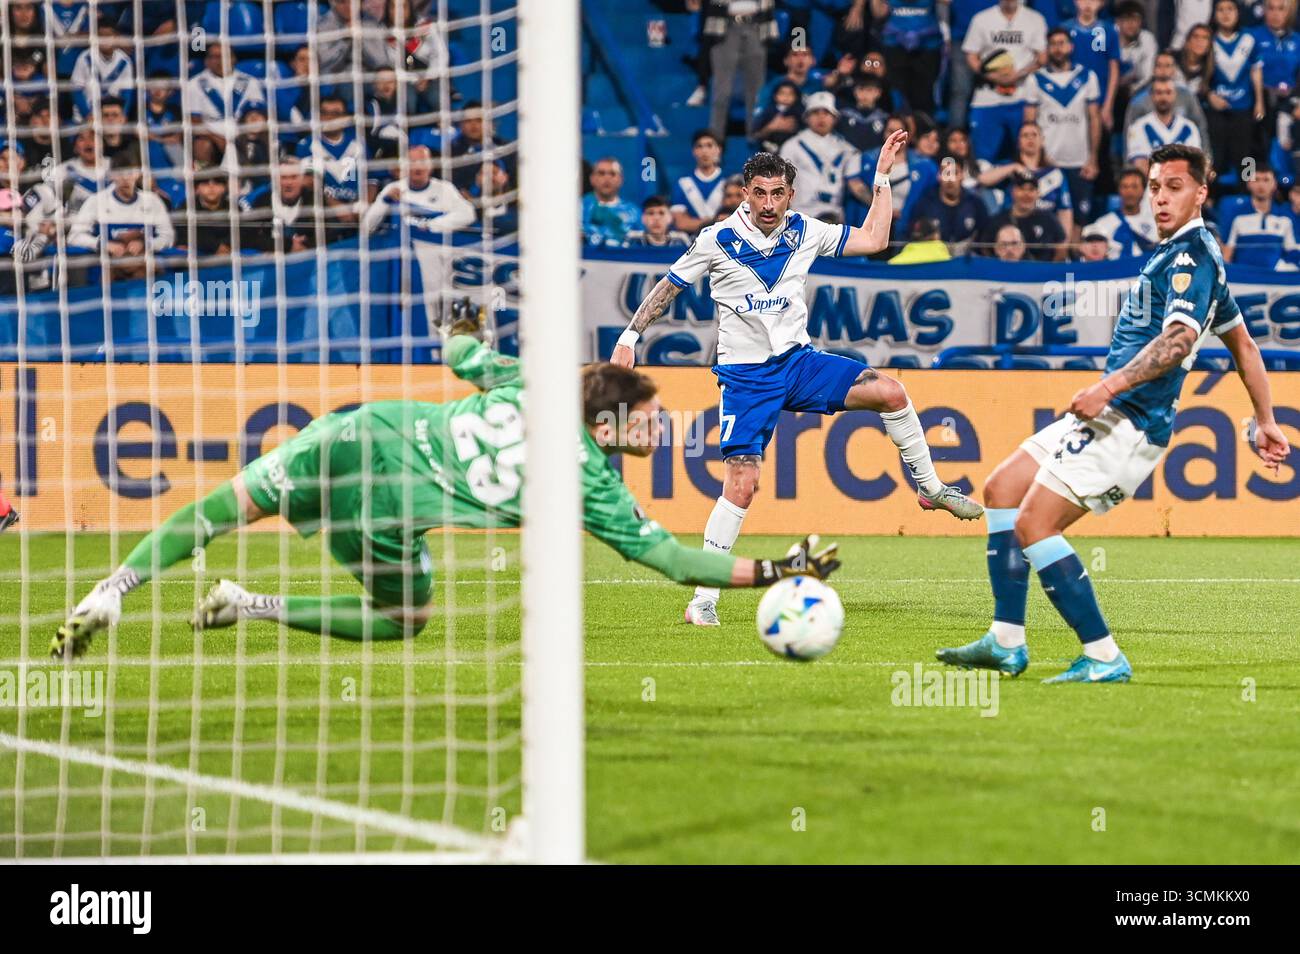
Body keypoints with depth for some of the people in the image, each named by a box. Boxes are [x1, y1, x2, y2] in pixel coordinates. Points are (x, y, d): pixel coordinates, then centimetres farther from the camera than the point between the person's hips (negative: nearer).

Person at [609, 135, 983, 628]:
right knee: (741, 484, -14)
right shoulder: (716, 240, -9)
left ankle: (931, 488, 5)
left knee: (889, 391, -16)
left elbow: (873, 239, 7)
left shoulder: (804, 231, 0)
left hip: (798, 361, 3)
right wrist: (629, 337, 1)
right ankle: (703, 599, -7)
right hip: (744, 376, -3)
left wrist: (882, 175, 3)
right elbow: (668, 287, 4)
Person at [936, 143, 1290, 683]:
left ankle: (1104, 658, -13)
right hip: (1113, 416, 11)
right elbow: (1242, 343, 27)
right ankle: (1006, 644, 12)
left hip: (1129, 422, -11)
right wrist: (1265, 423, 30)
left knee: (1033, 524, -15)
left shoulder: (1192, 254, -12)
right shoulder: (1182, 253, 19)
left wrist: (1109, 387, -34)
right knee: (1002, 488, 14)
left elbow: (1178, 339, -27)